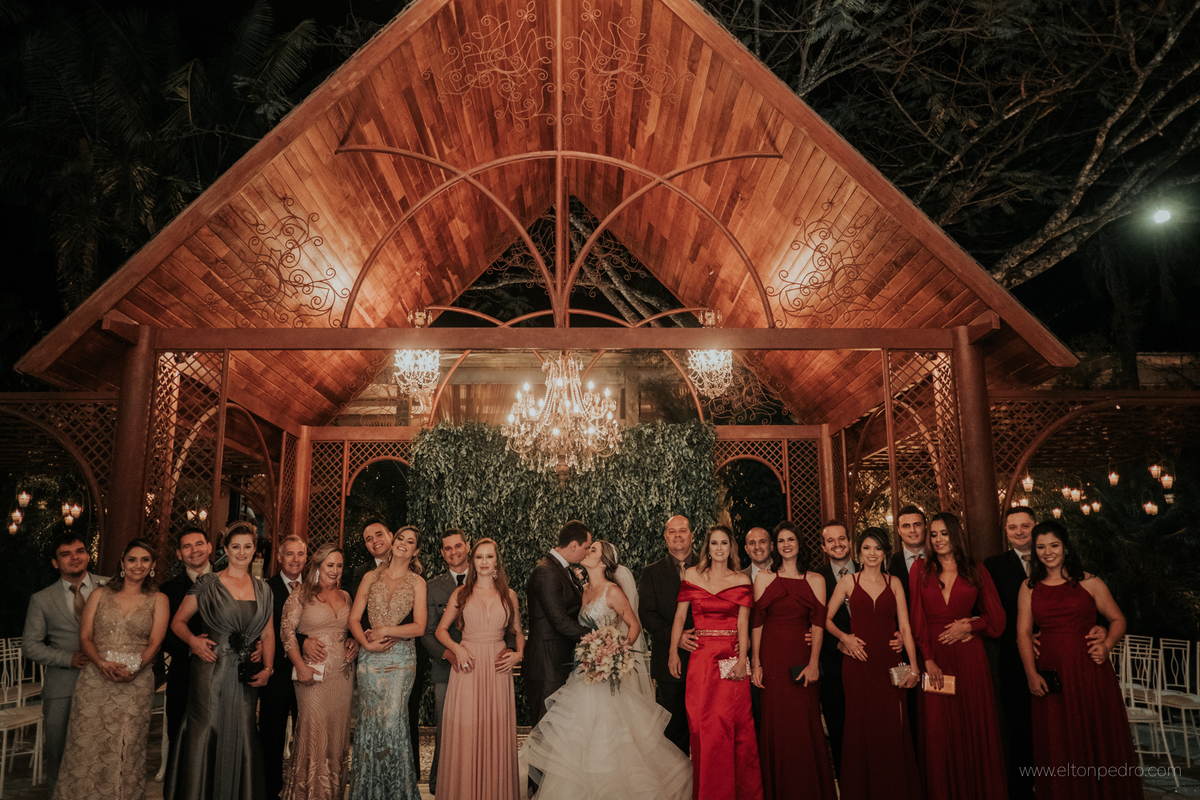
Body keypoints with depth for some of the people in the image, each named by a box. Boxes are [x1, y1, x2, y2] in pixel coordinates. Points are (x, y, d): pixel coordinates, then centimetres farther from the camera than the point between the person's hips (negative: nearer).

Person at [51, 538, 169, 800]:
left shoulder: (158, 600, 8)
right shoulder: (100, 594, 11)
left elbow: (154, 643, 1)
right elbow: (85, 638, 5)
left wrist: (133, 668, -16)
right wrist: (102, 663, -13)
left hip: (136, 684, -1)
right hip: (94, 680, 1)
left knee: (125, 752, 1)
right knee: (86, 747, 0)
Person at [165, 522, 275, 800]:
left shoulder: (263, 589, 10)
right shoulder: (208, 584, -1)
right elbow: (178, 621, 3)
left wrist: (267, 668, 2)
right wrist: (193, 640, -15)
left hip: (245, 674, 3)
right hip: (211, 670, -3)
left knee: (241, 735, 6)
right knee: (206, 731, -1)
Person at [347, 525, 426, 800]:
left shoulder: (417, 582, 3)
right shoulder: (371, 577, 8)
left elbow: (419, 627, -2)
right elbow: (354, 618, 5)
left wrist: (385, 630, -10)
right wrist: (367, 642, -10)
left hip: (401, 658, -2)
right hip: (370, 657, 2)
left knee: (393, 720, -6)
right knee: (369, 720, 3)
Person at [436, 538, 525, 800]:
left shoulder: (509, 595, 8)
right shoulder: (461, 593, 4)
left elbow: (518, 632, 15)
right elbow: (441, 629, 8)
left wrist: (518, 654, -3)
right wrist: (457, 649, -9)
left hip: (498, 670, 1)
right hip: (468, 669, -1)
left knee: (497, 732, 5)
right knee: (466, 734, 1)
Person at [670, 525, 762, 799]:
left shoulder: (742, 581, 3)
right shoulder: (692, 575, 5)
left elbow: (743, 624, -1)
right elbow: (679, 617, 6)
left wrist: (742, 661, -10)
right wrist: (673, 652, 0)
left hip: (732, 658, -1)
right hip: (701, 658, 1)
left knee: (735, 725, 1)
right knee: (704, 726, 4)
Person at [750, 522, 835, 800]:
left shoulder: (815, 580, 6)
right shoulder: (764, 577, 4)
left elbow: (818, 623, 1)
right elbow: (756, 622, 1)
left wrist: (814, 663, -8)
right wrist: (756, 663, -3)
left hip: (803, 658, 1)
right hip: (772, 657, -1)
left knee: (807, 725, 2)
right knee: (776, 724, 2)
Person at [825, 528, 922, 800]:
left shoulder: (894, 583, 7)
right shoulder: (848, 581, 3)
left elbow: (905, 627, 4)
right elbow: (826, 619, 6)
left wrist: (913, 666, -3)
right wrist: (844, 637, -10)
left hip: (889, 663, 1)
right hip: (858, 662, -1)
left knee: (893, 730, 3)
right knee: (862, 729, 4)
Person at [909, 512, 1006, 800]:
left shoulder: (975, 571, 7)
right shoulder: (920, 568, 5)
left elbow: (996, 618, 8)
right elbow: (917, 617, -1)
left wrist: (969, 625, -8)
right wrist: (928, 659, -9)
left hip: (969, 656, 0)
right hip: (934, 655, 0)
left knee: (974, 728, 4)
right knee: (938, 731, 3)